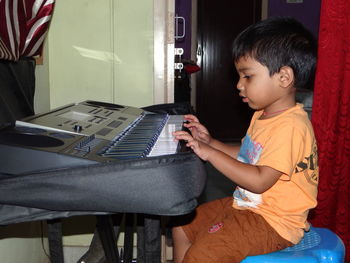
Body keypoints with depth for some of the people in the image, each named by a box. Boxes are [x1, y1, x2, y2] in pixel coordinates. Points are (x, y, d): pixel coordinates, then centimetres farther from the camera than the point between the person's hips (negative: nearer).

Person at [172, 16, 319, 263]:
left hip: (273, 223, -10)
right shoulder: (263, 115, 7)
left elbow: (260, 181, -30)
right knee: (182, 227, 15)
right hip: (246, 205, 10)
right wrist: (210, 142, 6)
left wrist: (210, 153, -28)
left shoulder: (290, 127, -26)